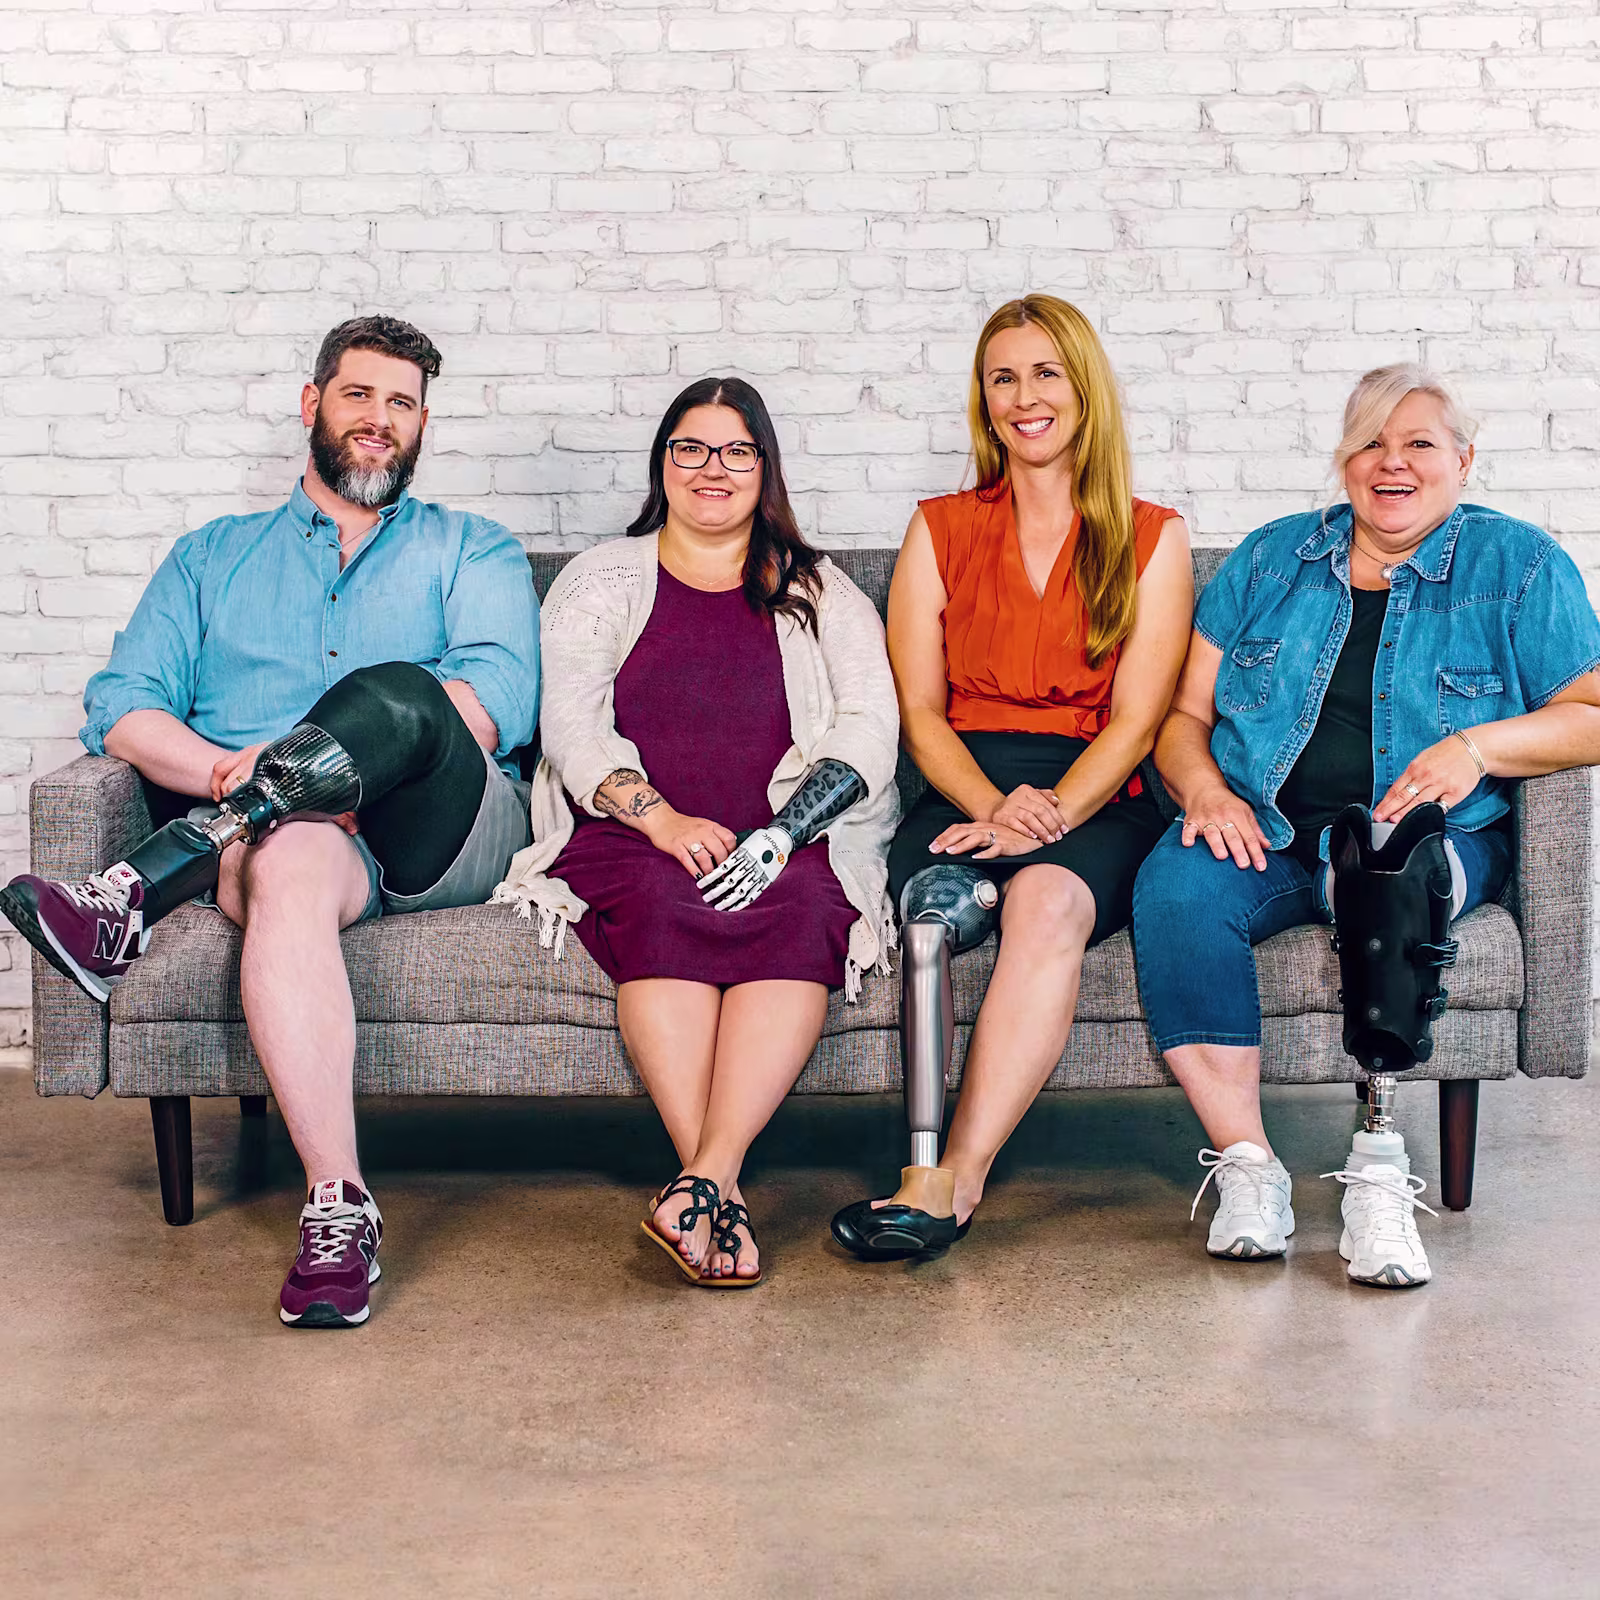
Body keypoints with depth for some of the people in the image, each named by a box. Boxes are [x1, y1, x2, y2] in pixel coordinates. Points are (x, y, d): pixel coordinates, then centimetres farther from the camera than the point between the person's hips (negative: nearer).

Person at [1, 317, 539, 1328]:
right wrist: (235, 776, -12)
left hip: (445, 832, 0)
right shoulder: (215, 557, 27)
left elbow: (500, 698, -1)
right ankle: (338, 1207, -41)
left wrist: (296, 766, -14)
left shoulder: (472, 552, 21)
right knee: (290, 865, -38)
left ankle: (141, 893, -32)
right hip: (273, 827, 0)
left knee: (387, 696, -33)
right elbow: (121, 710, 12)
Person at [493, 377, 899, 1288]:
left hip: (793, 851, 1)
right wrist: (662, 819, -15)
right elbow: (572, 725, 3)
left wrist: (782, 836, -13)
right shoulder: (600, 580, 17)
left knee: (798, 910, -33)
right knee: (662, 904, -34)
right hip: (632, 839, 0)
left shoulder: (821, 594, 18)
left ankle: (703, 1179, -42)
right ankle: (724, 1196, -41)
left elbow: (870, 730, 5)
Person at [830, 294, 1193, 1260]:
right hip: (966, 791, 1)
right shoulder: (940, 531, 17)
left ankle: (949, 1180, -42)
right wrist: (995, 806, -11)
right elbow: (920, 710, 9)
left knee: (1049, 897, -36)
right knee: (929, 902, -35)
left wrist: (1050, 813, -16)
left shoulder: (1153, 538, 12)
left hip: (1096, 801, -1)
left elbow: (1135, 720, 3)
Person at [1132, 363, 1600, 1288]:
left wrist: (1480, 745, -14)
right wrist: (1203, 787, -7)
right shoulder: (1272, 558, 17)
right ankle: (1245, 1165, -27)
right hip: (1261, 831, 3)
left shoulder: (1520, 567, 11)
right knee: (1176, 889, -31)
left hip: (1433, 837, -2)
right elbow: (1183, 711, 14)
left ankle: (1381, 1160, -29)